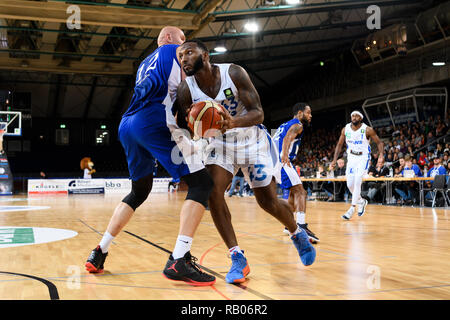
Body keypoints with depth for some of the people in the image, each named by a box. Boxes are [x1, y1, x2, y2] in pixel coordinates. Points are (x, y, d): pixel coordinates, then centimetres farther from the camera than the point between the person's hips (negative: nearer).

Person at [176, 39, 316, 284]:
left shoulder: (234, 73, -23)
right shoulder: (186, 90, -14)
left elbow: (258, 113, -26)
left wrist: (234, 122, -47)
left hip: (252, 139, -2)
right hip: (221, 142, 3)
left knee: (269, 202, -4)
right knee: (212, 192, -21)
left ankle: (297, 234, 29)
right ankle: (238, 259, -10)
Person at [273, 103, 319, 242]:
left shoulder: (285, 125, 28)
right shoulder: (297, 125, -2)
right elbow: (288, 138, -22)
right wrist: (285, 154, -39)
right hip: (282, 161, -10)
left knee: (294, 191, 22)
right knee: (300, 192, -14)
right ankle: (301, 227, -31)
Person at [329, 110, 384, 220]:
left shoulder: (367, 130, -14)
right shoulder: (345, 129, -4)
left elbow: (379, 142, -7)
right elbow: (339, 145, 6)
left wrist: (381, 154, -25)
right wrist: (334, 160, -1)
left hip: (363, 158, -4)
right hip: (351, 157, 4)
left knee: (357, 181, -20)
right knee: (350, 184, 1)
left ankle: (352, 209, -14)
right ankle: (361, 201, 28)